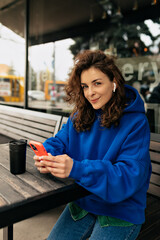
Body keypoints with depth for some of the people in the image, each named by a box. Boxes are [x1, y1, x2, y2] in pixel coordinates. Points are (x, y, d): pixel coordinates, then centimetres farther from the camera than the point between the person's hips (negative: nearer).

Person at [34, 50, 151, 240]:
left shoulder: (136, 123, -18)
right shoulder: (79, 116, -2)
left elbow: (129, 176, -25)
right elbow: (59, 142, 2)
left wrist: (76, 169, -37)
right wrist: (47, 157, -24)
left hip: (121, 214, -4)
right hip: (81, 203, 4)